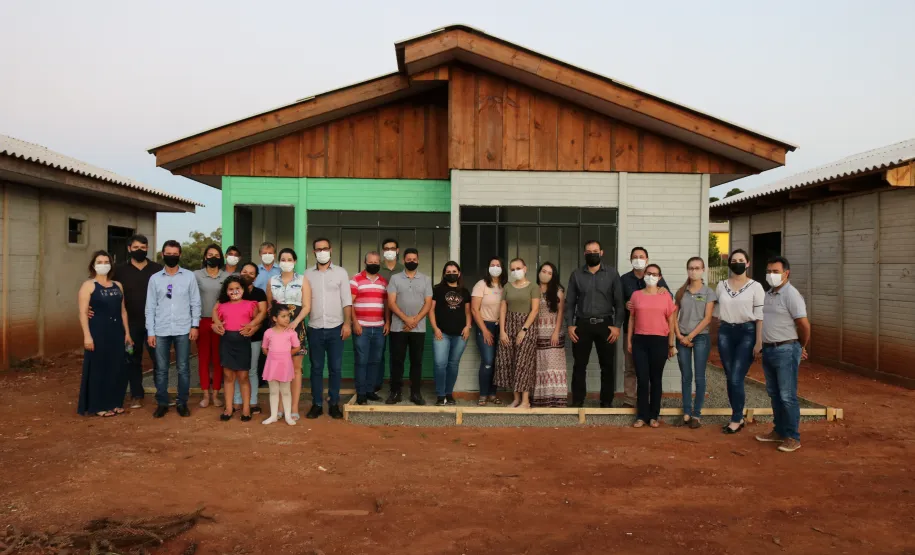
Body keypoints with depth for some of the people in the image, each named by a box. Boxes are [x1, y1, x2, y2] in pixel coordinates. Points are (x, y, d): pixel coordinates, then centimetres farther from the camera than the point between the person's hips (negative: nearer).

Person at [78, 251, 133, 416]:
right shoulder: (88, 285, -3)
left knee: (116, 368, 8)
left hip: (116, 332, 5)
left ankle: (114, 403, 20)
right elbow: (83, 313, -9)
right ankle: (99, 406, 9)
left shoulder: (117, 286, 12)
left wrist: (127, 333, 11)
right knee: (99, 368, 0)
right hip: (98, 332, -5)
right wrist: (87, 335, -17)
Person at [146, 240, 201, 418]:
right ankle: (162, 403, 16)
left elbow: (195, 303, 4)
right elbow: (150, 307, 5)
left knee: (183, 369, 5)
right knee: (161, 369, 6)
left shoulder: (189, 276, 3)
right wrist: (150, 332, 0)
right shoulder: (155, 278, 5)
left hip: (183, 330, -1)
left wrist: (195, 325, -4)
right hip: (161, 331, 1)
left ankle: (182, 403, 15)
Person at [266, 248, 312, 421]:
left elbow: (307, 306, -3)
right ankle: (280, 406, 9)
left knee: (295, 367, 0)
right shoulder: (272, 281, 11)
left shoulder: (302, 280, 4)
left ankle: (294, 407, 3)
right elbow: (269, 306, 13)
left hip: (296, 327, -2)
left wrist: (295, 322, -18)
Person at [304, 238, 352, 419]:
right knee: (316, 368, 7)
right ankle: (317, 404, 15)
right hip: (315, 329, 1)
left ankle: (334, 404, 13)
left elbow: (347, 300, -1)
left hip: (335, 328, -1)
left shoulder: (341, 272, 3)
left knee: (335, 368, 3)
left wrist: (347, 323, -9)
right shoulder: (308, 274, 6)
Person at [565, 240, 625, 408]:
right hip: (582, 324, 1)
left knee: (607, 366, 5)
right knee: (579, 365, 4)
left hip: (605, 324, -1)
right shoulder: (576, 275, 6)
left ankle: (606, 402, 15)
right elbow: (570, 302, 6)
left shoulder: (612, 273, 2)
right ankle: (577, 401, 13)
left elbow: (619, 302, 0)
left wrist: (617, 325, -7)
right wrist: (570, 325, -3)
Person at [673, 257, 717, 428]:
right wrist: (679, 335, -5)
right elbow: (674, 316, 7)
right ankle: (686, 413, 11)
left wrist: (690, 336, -10)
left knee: (699, 377, 0)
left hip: (700, 338, -3)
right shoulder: (681, 292, 8)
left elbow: (707, 318, -7)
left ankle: (697, 415, 5)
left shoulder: (708, 292, -1)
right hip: (682, 339, 3)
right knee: (686, 377, 6)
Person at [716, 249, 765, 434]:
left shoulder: (755, 286, -3)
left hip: (747, 333, -4)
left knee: (736, 378, -9)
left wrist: (759, 341, -10)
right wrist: (720, 332, 11)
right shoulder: (721, 286, 8)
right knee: (730, 378, 6)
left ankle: (736, 420, 4)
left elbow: (760, 316, -6)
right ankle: (739, 418, 18)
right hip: (725, 333, 4)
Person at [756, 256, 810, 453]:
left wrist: (801, 347, -2)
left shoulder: (791, 295, -14)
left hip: (786, 351, -9)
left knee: (787, 396, -4)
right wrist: (763, 346, 16)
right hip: (768, 349, 9)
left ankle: (793, 437, 5)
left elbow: (804, 325, -15)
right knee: (774, 394, 16)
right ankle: (779, 431, 27)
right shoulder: (768, 294, 12)